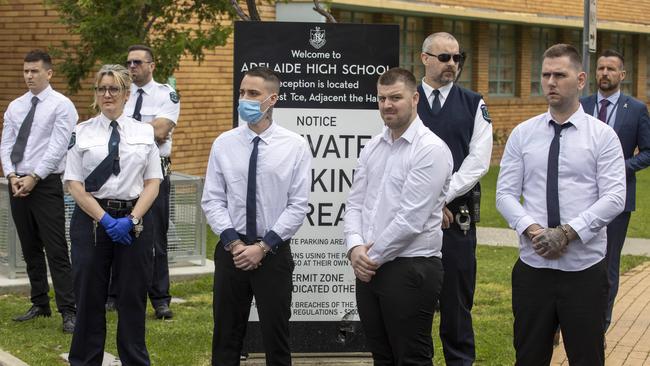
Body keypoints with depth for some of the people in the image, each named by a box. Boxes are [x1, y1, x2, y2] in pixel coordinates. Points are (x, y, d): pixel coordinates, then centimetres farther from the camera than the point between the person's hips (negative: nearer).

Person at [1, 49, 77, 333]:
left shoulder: (61, 105, -5)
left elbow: (57, 148, -13)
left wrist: (33, 178, -16)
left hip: (46, 184, -6)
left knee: (56, 250, -8)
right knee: (30, 249, 12)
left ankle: (68, 312, -7)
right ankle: (40, 304, 22)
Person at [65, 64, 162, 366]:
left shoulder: (144, 133, 5)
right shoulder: (82, 133, 2)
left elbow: (153, 182, 3)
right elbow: (74, 184, -2)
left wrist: (131, 219, -11)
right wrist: (105, 219, -12)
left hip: (135, 220, 1)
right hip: (91, 217, -1)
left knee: (133, 297, 6)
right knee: (89, 297, 4)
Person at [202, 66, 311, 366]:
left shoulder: (295, 146, -3)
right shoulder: (223, 144, 3)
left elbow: (298, 205, -6)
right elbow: (212, 200, 2)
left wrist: (263, 246, -12)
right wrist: (233, 242, -11)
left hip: (274, 252, -2)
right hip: (231, 250, 2)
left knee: (276, 339, 5)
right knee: (226, 336, 8)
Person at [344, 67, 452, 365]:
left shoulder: (431, 149, -12)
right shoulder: (372, 148, 12)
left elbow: (412, 218, -17)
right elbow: (355, 203, 11)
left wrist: (373, 257, -11)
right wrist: (355, 248, -7)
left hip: (411, 270, -7)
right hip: (369, 269, 7)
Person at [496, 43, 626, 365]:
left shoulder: (603, 136, -1)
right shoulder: (522, 134, 6)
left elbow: (614, 198, -9)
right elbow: (505, 194, 2)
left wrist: (567, 232, -19)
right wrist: (532, 229, -16)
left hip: (585, 269, -2)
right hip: (532, 266, 2)